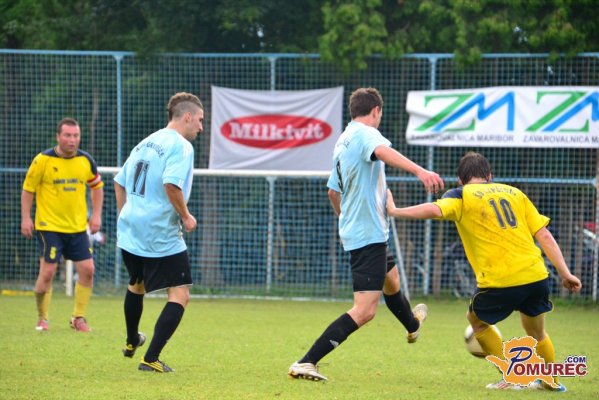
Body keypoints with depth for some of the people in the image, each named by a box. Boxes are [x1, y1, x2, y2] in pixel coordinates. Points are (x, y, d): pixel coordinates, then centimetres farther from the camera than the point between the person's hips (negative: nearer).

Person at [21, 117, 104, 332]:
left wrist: (96, 215, 8)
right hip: (49, 226, -4)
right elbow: (28, 189, -1)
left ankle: (78, 317, 12)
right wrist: (26, 218, -6)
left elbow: (97, 186, 16)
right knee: (47, 272, -8)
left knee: (87, 270, -2)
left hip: (78, 226, 4)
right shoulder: (43, 160, -10)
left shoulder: (86, 160, 1)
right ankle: (42, 318, 10)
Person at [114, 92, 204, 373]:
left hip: (130, 231, 9)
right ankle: (151, 359, -14)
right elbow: (171, 184, -27)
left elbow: (120, 182, 21)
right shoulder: (181, 146, -11)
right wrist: (186, 216, -15)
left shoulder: (145, 143, 15)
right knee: (180, 295, -5)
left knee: (136, 285, 30)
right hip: (162, 237, -9)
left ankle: (132, 342, 51)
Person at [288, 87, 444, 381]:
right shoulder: (365, 133, -13)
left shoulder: (342, 142, 14)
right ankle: (306, 363, -21)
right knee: (365, 310, -14)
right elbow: (382, 151, -38)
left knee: (391, 280, 36)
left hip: (353, 230, 10)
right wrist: (419, 171, -53)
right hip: (369, 233, -10)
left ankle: (412, 325, 64)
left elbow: (333, 190, 26)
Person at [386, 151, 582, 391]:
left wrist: (394, 211, -5)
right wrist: (565, 273, 14)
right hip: (536, 276, 4)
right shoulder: (514, 193, 19)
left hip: (500, 283, -4)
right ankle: (552, 381, 42)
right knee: (536, 331, 30)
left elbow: (435, 210, -15)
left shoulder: (461, 196, 7)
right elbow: (545, 236, 13)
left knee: (476, 320, 25)